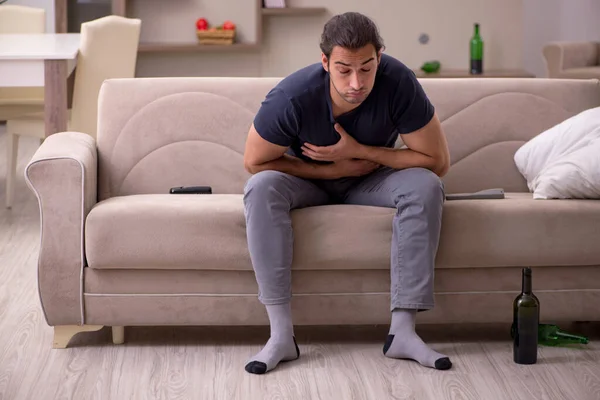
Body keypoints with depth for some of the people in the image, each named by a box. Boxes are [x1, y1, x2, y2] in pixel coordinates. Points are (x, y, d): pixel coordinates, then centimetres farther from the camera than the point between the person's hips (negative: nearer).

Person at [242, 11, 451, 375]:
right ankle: (282, 333, -32)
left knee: (425, 187, -29)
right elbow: (255, 162, -18)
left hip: (369, 180, 1)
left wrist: (361, 152, -26)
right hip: (309, 181, -1)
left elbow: (437, 161, -22)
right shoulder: (292, 97, -32)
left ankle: (403, 330, -28)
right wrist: (334, 170, -20)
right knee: (261, 187, -32)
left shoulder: (398, 83, -29)